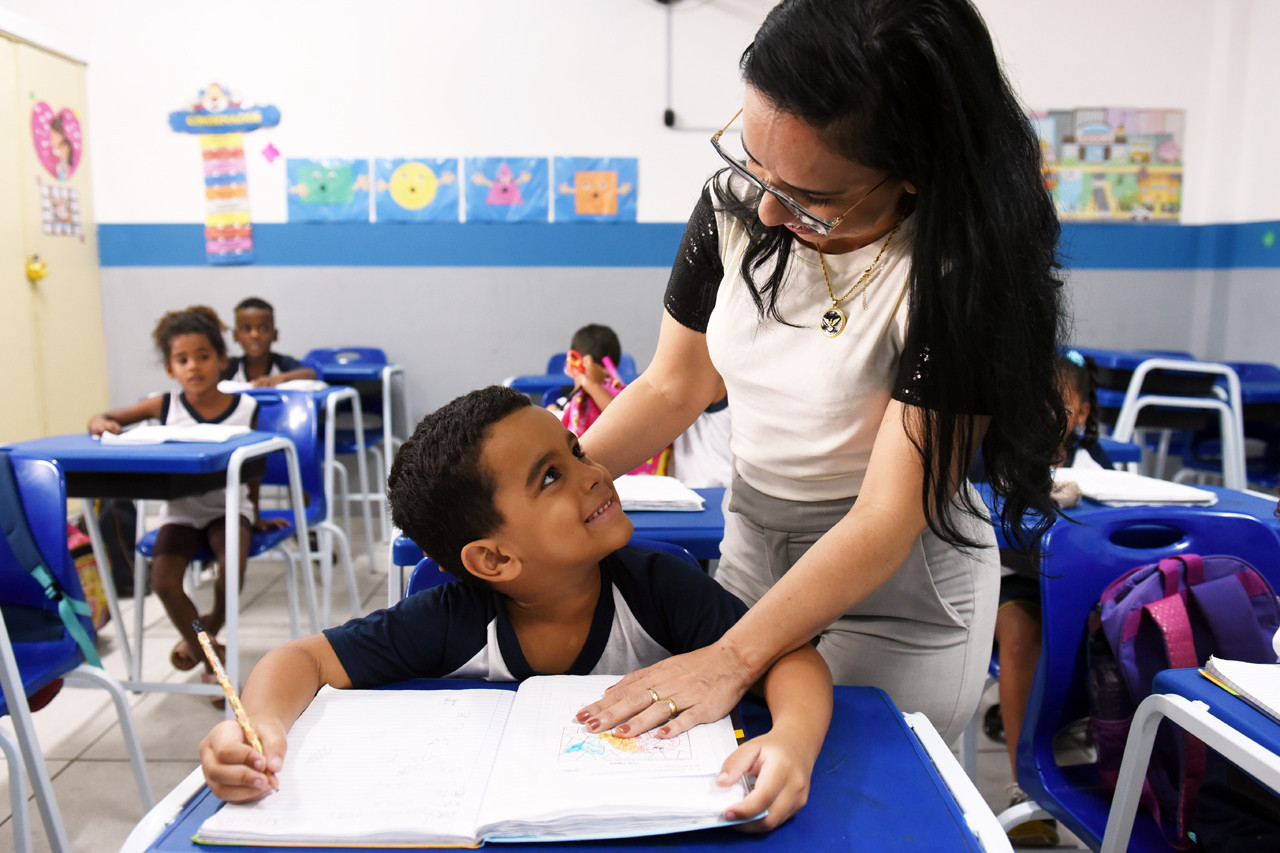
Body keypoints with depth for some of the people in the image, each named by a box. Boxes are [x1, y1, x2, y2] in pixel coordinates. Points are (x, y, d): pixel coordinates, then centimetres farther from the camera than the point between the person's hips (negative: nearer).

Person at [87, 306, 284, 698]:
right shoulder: (164, 406, -4)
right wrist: (100, 423, -21)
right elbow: (102, 420, 5)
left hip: (227, 507, -1)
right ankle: (205, 648, 11)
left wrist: (255, 515, 14)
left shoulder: (245, 408, -5)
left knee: (231, 571, -26)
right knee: (162, 580, -19)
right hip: (180, 509, 2)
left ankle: (209, 628, 10)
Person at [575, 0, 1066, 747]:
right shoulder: (737, 195, -11)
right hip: (751, 543, 5)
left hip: (900, 582, -4)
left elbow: (886, 521, -25)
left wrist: (732, 658, -26)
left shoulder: (960, 267, -26)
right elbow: (673, 386, -2)